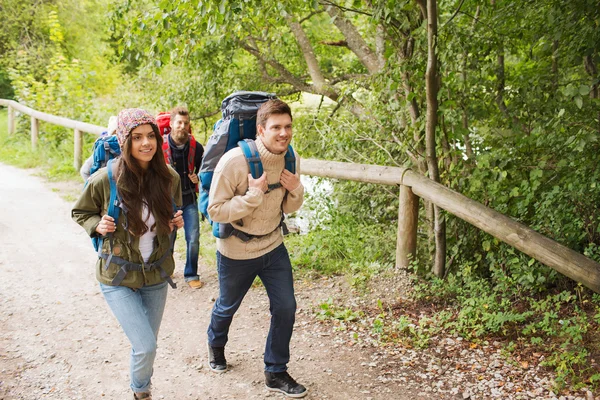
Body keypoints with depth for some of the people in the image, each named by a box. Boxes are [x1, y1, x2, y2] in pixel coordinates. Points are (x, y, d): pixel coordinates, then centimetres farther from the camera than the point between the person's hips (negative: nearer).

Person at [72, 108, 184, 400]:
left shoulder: (169, 178, -7)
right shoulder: (105, 179, -17)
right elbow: (80, 212, 1)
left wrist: (177, 222, -8)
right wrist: (97, 225, -18)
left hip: (157, 276, 4)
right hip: (118, 278, -3)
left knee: (146, 344, 16)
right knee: (145, 346, -10)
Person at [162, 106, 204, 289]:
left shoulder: (196, 147, -4)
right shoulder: (161, 146, -10)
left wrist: (198, 178, -8)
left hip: (189, 198, 1)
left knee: (193, 239, -1)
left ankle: (191, 274, 17)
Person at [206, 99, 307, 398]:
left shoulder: (288, 159, -7)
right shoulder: (234, 161, -27)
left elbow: (288, 208, 4)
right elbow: (215, 211, -24)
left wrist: (296, 190, -18)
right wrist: (253, 194, -33)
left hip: (273, 246, 4)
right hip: (236, 251, -4)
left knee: (285, 307, 1)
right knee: (227, 306, 19)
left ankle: (276, 373, 20)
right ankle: (216, 344, 53)